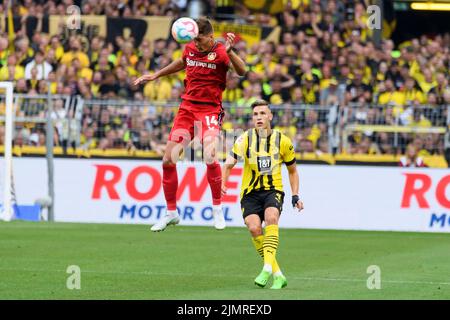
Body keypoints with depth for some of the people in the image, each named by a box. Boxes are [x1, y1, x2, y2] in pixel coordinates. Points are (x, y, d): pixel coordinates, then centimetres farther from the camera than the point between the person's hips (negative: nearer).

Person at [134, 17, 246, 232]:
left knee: (209, 157, -26)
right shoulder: (190, 49, 4)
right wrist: (156, 75, 32)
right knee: (168, 161, 0)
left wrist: (229, 52, -46)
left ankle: (217, 208, -7)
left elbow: (241, 71, -29)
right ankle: (171, 212, 16)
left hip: (210, 110, -5)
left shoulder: (220, 52, -12)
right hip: (187, 107, 5)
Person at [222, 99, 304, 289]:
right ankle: (278, 275, -11)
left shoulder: (283, 141, 1)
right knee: (254, 227, -23)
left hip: (273, 190, 0)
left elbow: (292, 170, 16)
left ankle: (268, 268, -37)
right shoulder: (245, 139, -4)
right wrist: (222, 183, -32)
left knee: (271, 217, -32)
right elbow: (229, 163, -14)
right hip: (250, 193, 0)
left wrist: (295, 196, 8)